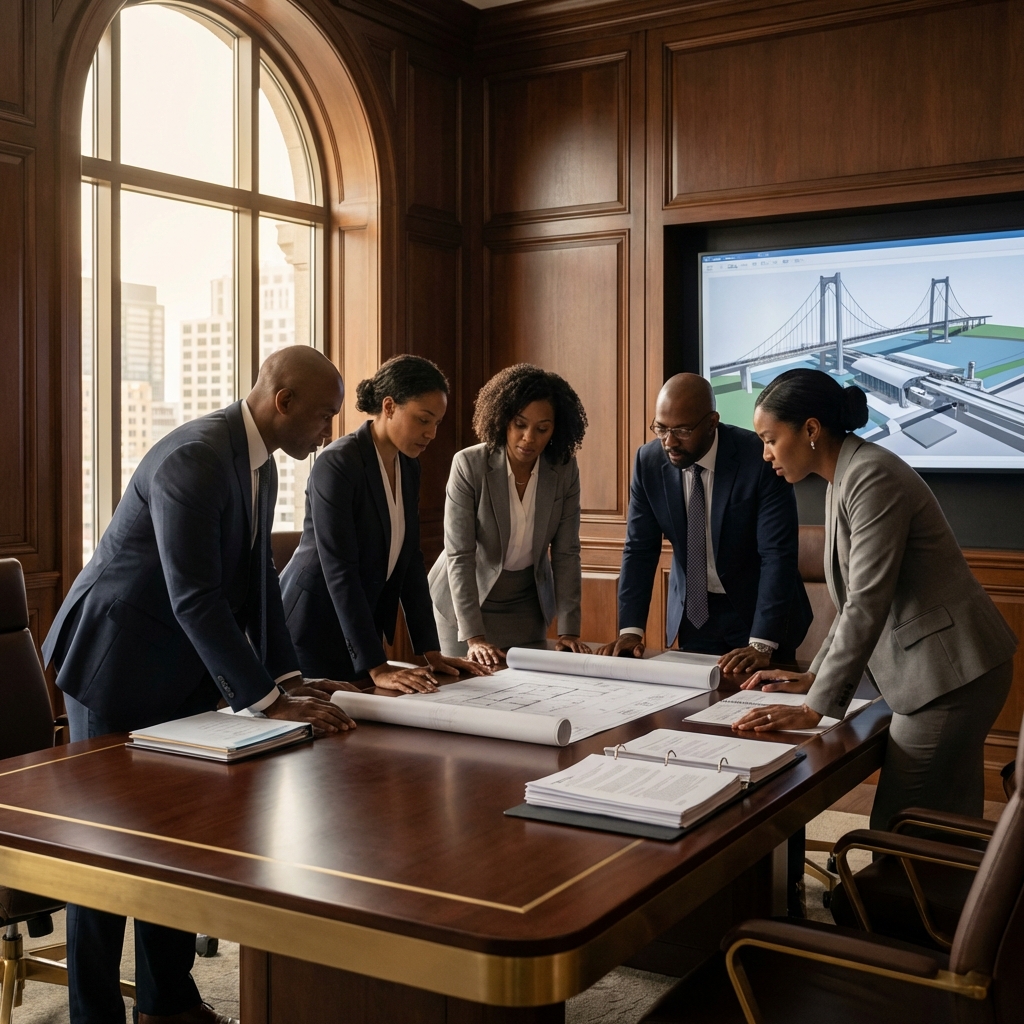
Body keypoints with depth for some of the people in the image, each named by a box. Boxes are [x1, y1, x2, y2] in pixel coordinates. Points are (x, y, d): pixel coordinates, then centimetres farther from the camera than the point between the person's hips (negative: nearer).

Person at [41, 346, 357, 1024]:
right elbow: (194, 597, -31)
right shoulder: (195, 458, -25)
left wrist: (290, 679, 1)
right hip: (118, 664, -9)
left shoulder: (260, 467, 5)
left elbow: (258, 580, 10)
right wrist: (267, 700, -30)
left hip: (183, 673, 9)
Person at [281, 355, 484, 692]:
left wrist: (431, 652, 1)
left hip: (359, 633, 7)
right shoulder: (337, 463, -20)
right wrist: (377, 668, -27)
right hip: (313, 631, -7)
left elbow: (410, 561, 6)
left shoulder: (409, 467, 4)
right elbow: (339, 571, -24)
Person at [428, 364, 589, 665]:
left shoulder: (564, 470, -11)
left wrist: (568, 630, -13)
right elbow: (459, 555, -22)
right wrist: (474, 637, -28)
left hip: (527, 606, 3)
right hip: (465, 601, -3)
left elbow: (566, 553, -8)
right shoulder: (468, 464, -21)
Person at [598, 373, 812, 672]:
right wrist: (630, 630, -14)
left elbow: (778, 555, -24)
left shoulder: (760, 459, -22)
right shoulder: (649, 461, -10)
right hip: (692, 612, 3)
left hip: (756, 610, -3)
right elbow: (639, 549, -5)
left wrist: (761, 645, -31)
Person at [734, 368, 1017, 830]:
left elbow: (868, 605, -24)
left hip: (948, 673, -10)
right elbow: (857, 598, 18)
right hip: (939, 670, 10)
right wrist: (812, 678, 15)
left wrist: (814, 709, -23)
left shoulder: (872, 478, -18)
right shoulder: (844, 479, 12)